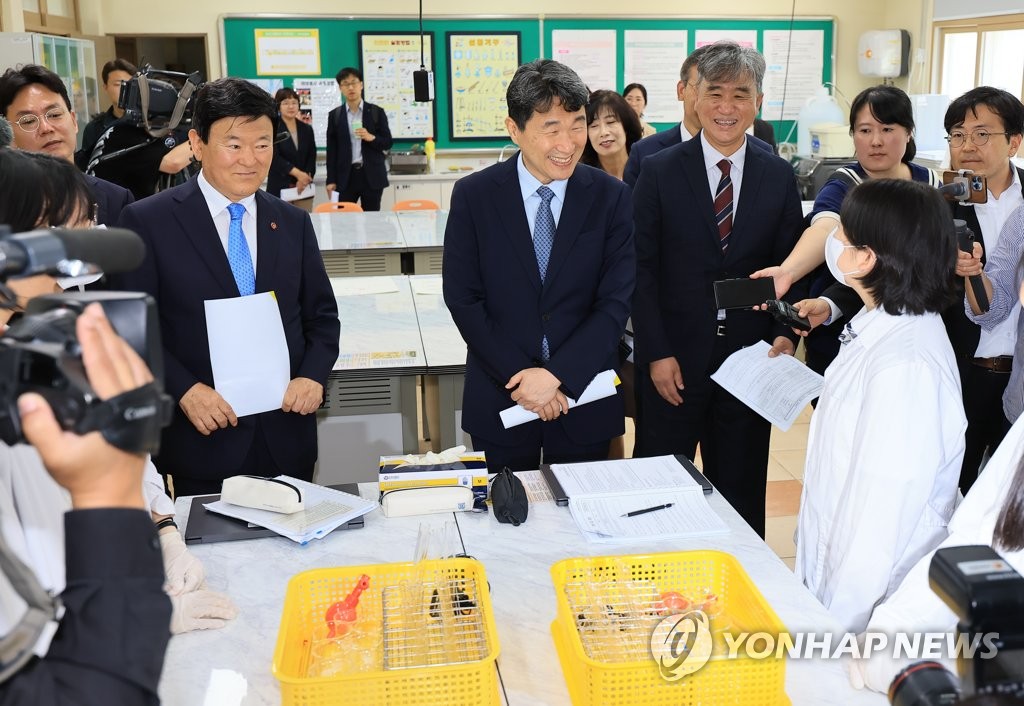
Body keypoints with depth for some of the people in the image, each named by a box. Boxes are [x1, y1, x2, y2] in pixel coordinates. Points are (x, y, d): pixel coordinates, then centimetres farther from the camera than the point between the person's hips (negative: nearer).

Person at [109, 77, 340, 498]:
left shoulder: (293, 223, 8)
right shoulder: (148, 222, -4)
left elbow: (322, 317, 11)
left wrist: (314, 375, -7)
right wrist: (184, 390, -17)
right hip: (203, 440, -3)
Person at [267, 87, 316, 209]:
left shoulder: (307, 129, 12)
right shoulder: (272, 128, -1)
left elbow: (312, 157, 9)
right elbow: (274, 157, -10)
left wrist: (304, 178, -8)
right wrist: (297, 173, -19)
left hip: (304, 188, 4)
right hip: (279, 189, -4)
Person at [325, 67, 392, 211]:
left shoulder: (376, 112, 3)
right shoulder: (334, 115, 7)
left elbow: (388, 143, 4)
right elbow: (331, 150, 6)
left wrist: (371, 138, -17)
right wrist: (331, 180, 1)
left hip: (372, 176, -1)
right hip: (345, 177, 1)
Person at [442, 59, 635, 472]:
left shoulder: (611, 197, -4)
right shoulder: (473, 195, -6)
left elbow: (615, 302, -7)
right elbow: (462, 298, -7)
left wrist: (557, 375, -16)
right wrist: (520, 376, -13)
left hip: (584, 394, 1)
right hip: (500, 399, 0)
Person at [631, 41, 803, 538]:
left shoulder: (779, 176, 4)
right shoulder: (659, 171, -4)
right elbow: (642, 269, -5)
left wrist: (785, 334, -8)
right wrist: (656, 353, -10)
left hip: (751, 357, 2)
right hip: (673, 360, -2)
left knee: (741, 491, 14)